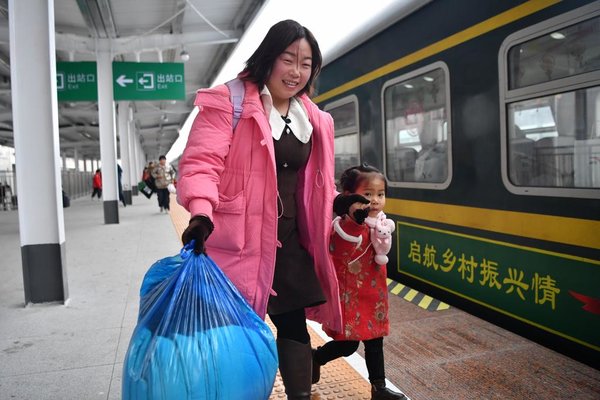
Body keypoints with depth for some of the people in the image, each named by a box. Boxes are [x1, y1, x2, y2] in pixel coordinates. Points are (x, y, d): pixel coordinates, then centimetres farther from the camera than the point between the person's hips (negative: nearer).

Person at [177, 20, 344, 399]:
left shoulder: (314, 120, 14)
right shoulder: (228, 102, -8)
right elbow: (201, 162, -18)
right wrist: (201, 213, -33)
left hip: (290, 240, 6)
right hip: (238, 240, -6)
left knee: (294, 323, 12)